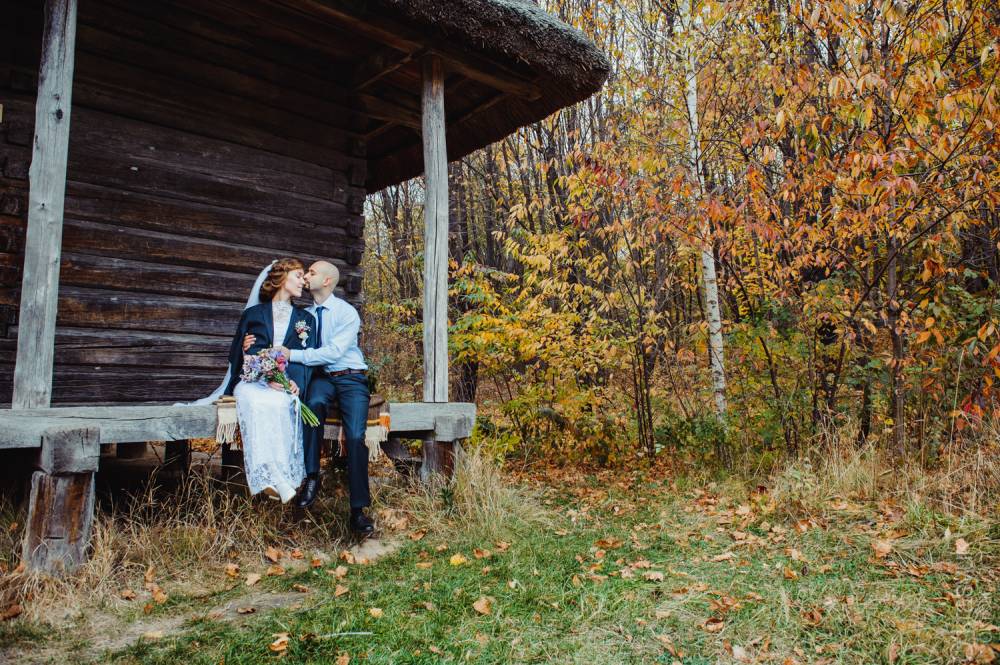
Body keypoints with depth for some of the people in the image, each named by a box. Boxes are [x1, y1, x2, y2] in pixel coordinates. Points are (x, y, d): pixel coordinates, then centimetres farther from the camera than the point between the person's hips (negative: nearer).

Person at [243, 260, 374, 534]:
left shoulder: (348, 313, -7)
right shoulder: (306, 314, 10)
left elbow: (333, 352, -18)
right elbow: (285, 344, 8)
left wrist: (293, 355, -21)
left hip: (351, 378, -3)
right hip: (322, 378, 3)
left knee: (355, 437, -21)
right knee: (314, 402, -34)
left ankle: (358, 510, -12)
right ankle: (311, 476, -26)